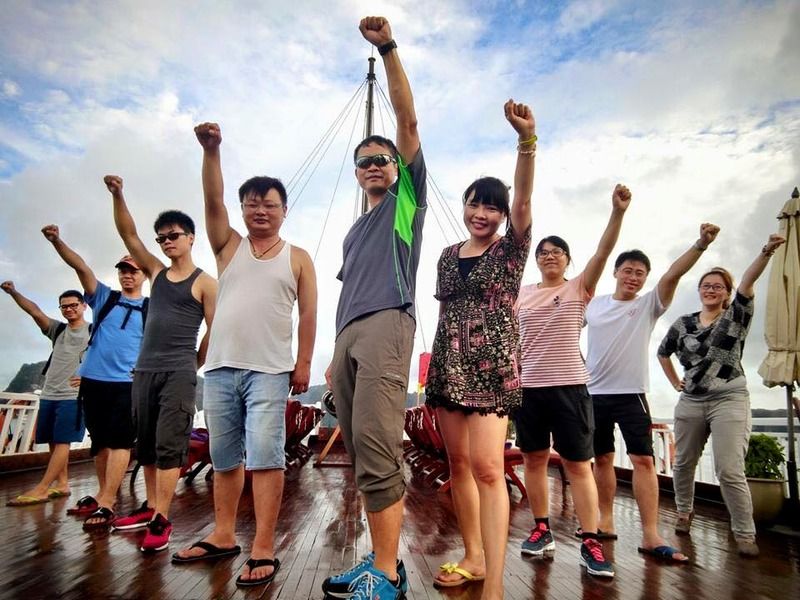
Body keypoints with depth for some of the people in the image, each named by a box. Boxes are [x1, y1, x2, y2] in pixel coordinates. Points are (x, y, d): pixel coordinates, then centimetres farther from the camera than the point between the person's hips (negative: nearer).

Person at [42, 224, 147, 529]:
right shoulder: (104, 298, 10)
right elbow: (81, 267, -3)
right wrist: (57, 241, -16)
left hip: (128, 382, -3)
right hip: (93, 379, 3)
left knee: (119, 441, -7)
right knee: (99, 441, 13)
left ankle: (106, 504, -6)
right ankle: (104, 494, 26)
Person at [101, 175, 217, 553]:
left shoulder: (204, 283, -2)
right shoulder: (156, 272, 14)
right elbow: (128, 234, 10)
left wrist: (194, 366, 1)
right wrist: (117, 196, -1)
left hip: (179, 373, -6)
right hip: (144, 369, 6)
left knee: (169, 445, -8)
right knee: (145, 444, 12)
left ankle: (161, 520, -7)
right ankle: (150, 507, 23)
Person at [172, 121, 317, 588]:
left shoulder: (298, 258, 6)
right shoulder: (229, 246, 13)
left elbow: (308, 314, 2)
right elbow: (213, 200, 0)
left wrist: (304, 363, -5)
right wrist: (212, 151, -12)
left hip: (270, 371, -4)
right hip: (221, 368, 4)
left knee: (266, 456, -8)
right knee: (224, 457, 12)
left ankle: (264, 549, -1)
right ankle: (223, 537, 26)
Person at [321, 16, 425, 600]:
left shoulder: (408, 197, 15)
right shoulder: (357, 229, 31)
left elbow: (408, 119, 5)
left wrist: (389, 50, 0)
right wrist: (334, 354, 19)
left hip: (387, 323, -7)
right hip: (348, 334, 8)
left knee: (376, 448, -17)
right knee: (363, 454, 4)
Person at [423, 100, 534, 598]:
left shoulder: (511, 249, 0)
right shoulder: (449, 255, 13)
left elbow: (523, 201, -18)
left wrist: (527, 140, -30)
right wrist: (437, 365, 14)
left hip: (492, 367, -5)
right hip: (448, 366, 6)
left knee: (488, 469, -13)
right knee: (459, 464, 11)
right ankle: (473, 557, 26)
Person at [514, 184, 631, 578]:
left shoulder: (580, 288, 3)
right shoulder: (521, 294, 10)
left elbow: (603, 251, -13)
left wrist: (618, 211, -26)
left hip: (569, 386, -3)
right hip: (528, 387, 3)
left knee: (578, 464, -2)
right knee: (534, 460, 9)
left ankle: (590, 544, 5)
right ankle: (542, 531, 22)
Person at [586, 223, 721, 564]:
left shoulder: (649, 305, 0)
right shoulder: (594, 304, 6)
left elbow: (673, 275, -15)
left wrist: (701, 244, -29)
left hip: (630, 394, -2)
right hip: (593, 394, 3)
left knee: (643, 459, -8)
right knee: (602, 458, 11)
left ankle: (650, 536, -4)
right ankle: (606, 521, 24)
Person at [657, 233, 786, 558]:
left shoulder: (736, 316, 0)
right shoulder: (683, 324, 7)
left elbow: (749, 280, -18)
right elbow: (663, 353, 21)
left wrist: (767, 251, -32)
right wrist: (676, 383, 13)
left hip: (729, 401, -4)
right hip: (690, 401, 4)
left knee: (729, 471, -10)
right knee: (683, 463, 14)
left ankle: (745, 534, 5)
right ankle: (684, 511, 37)